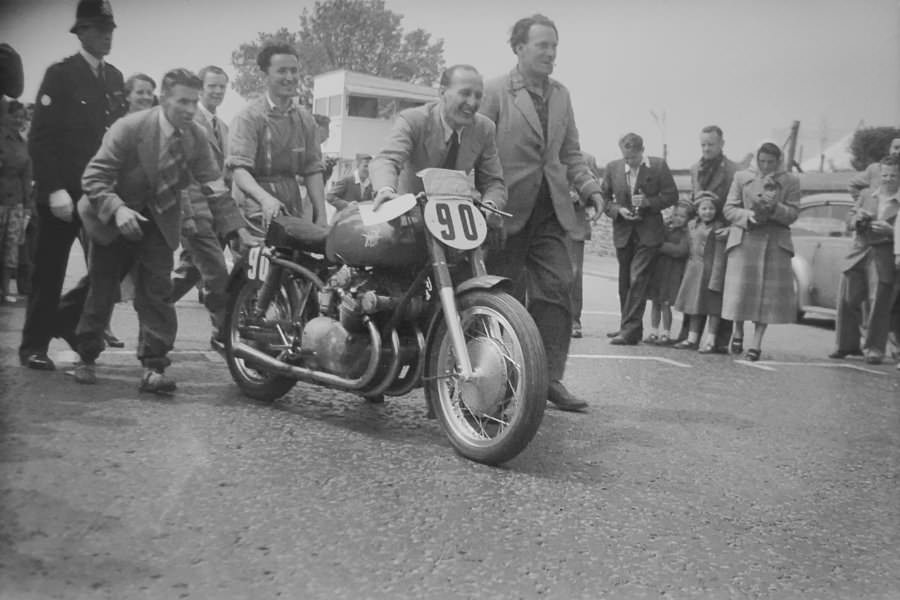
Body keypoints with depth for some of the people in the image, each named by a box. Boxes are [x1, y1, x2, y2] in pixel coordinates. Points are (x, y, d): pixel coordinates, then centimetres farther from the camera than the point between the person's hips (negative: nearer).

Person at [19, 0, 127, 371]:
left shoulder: (115, 78, 12)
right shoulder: (60, 74, -5)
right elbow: (40, 138, -10)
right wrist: (55, 189, -17)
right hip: (63, 194, -5)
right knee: (50, 272, 4)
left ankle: (65, 319, 22)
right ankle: (34, 345, 19)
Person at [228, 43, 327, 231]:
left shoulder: (305, 119, 10)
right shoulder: (249, 116, -6)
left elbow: (313, 170, 9)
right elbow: (239, 169, -16)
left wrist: (321, 216, -2)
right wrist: (265, 198, -35)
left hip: (293, 210, 5)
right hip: (256, 211, -4)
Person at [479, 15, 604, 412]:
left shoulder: (561, 95, 16)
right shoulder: (495, 91, -2)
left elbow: (570, 153, 20)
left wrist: (589, 188, 5)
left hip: (550, 211, 5)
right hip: (507, 209, -5)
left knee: (557, 288, -3)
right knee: (506, 296, 1)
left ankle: (549, 378, 4)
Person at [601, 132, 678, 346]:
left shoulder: (658, 166, -4)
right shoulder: (613, 168, 2)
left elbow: (671, 195, -1)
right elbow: (604, 198, 8)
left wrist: (648, 202, -16)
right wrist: (618, 210, -11)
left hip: (648, 233, -4)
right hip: (623, 233, 4)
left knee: (637, 279, -12)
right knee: (625, 282, 11)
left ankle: (630, 330, -12)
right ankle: (629, 327, 23)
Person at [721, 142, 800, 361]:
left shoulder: (791, 181, 8)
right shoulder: (741, 177, 10)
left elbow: (793, 214, 2)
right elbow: (729, 209, 5)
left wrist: (774, 208, -18)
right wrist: (747, 215, -14)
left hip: (775, 243, 0)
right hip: (744, 240, 0)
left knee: (768, 294, -3)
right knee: (740, 291, -2)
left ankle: (756, 343, 2)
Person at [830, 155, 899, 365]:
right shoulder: (866, 194, 12)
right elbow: (850, 219, 13)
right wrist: (857, 218, -8)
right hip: (858, 253, 4)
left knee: (879, 306, -3)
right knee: (847, 301, 6)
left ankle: (874, 349, 9)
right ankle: (847, 344, 20)